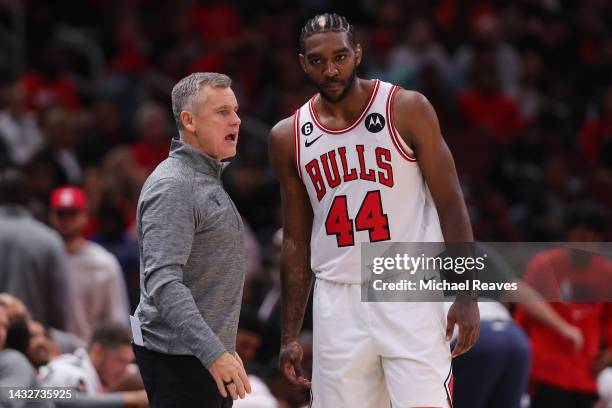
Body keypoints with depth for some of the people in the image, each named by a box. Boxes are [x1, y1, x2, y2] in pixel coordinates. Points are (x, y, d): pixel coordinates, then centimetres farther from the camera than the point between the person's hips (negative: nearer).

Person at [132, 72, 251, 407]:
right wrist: (214, 353, -32)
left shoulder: (208, 178, 17)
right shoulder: (173, 187, -16)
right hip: (181, 355, -10)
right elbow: (162, 282, -25)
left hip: (212, 354, 10)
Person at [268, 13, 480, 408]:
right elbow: (296, 240, 13)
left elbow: (450, 205, -2)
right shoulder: (289, 138, 7)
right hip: (338, 301, 3)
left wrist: (466, 295, -8)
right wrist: (290, 334, 10)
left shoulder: (408, 110, -3)